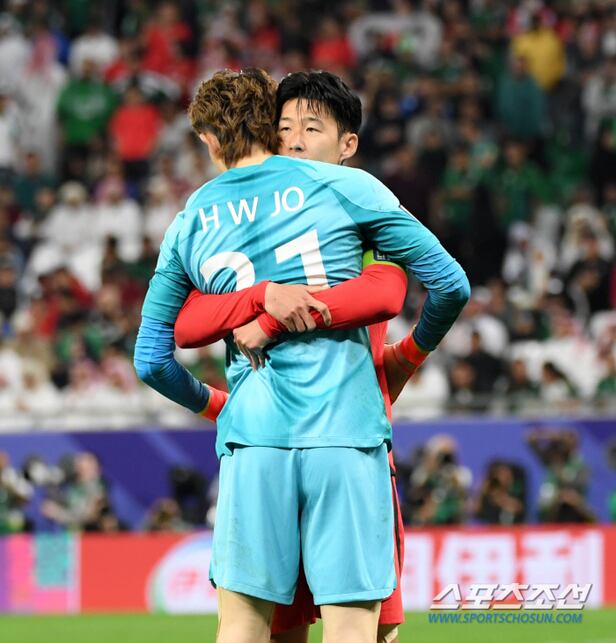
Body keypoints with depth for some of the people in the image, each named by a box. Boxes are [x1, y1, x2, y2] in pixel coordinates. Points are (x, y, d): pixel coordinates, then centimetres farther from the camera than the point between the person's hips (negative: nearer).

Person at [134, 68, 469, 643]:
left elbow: (150, 360, 17)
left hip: (252, 441, 2)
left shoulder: (188, 225, 13)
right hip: (347, 433, -2)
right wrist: (415, 350, 25)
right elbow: (450, 284, 6)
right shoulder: (343, 188, 5)